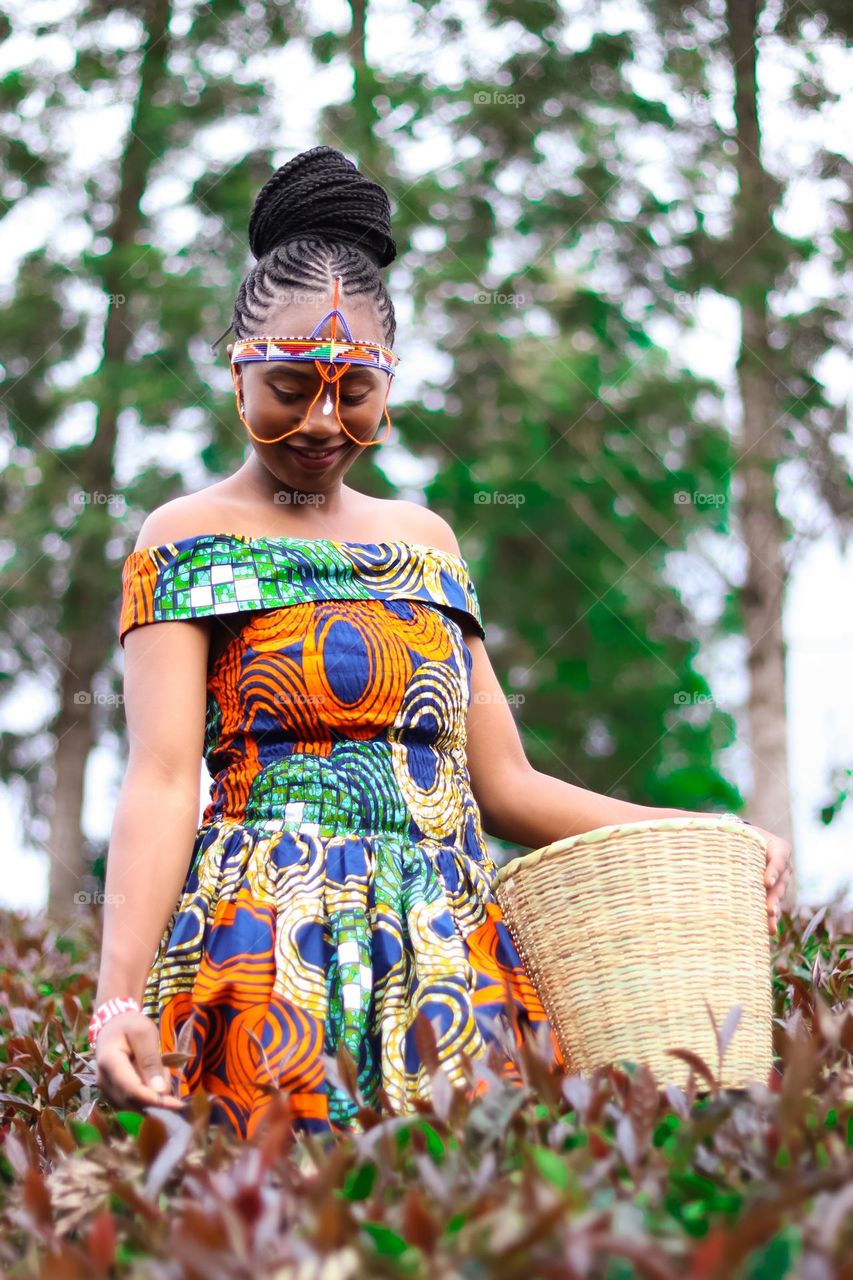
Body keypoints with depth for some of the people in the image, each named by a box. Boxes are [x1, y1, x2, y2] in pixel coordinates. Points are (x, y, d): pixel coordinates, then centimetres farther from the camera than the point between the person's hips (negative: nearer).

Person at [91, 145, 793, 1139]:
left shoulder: (426, 539, 17)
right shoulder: (187, 540, 3)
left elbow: (501, 782, 15)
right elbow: (161, 778, -9)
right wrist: (118, 997, -23)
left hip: (456, 963, 5)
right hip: (268, 960, -4)